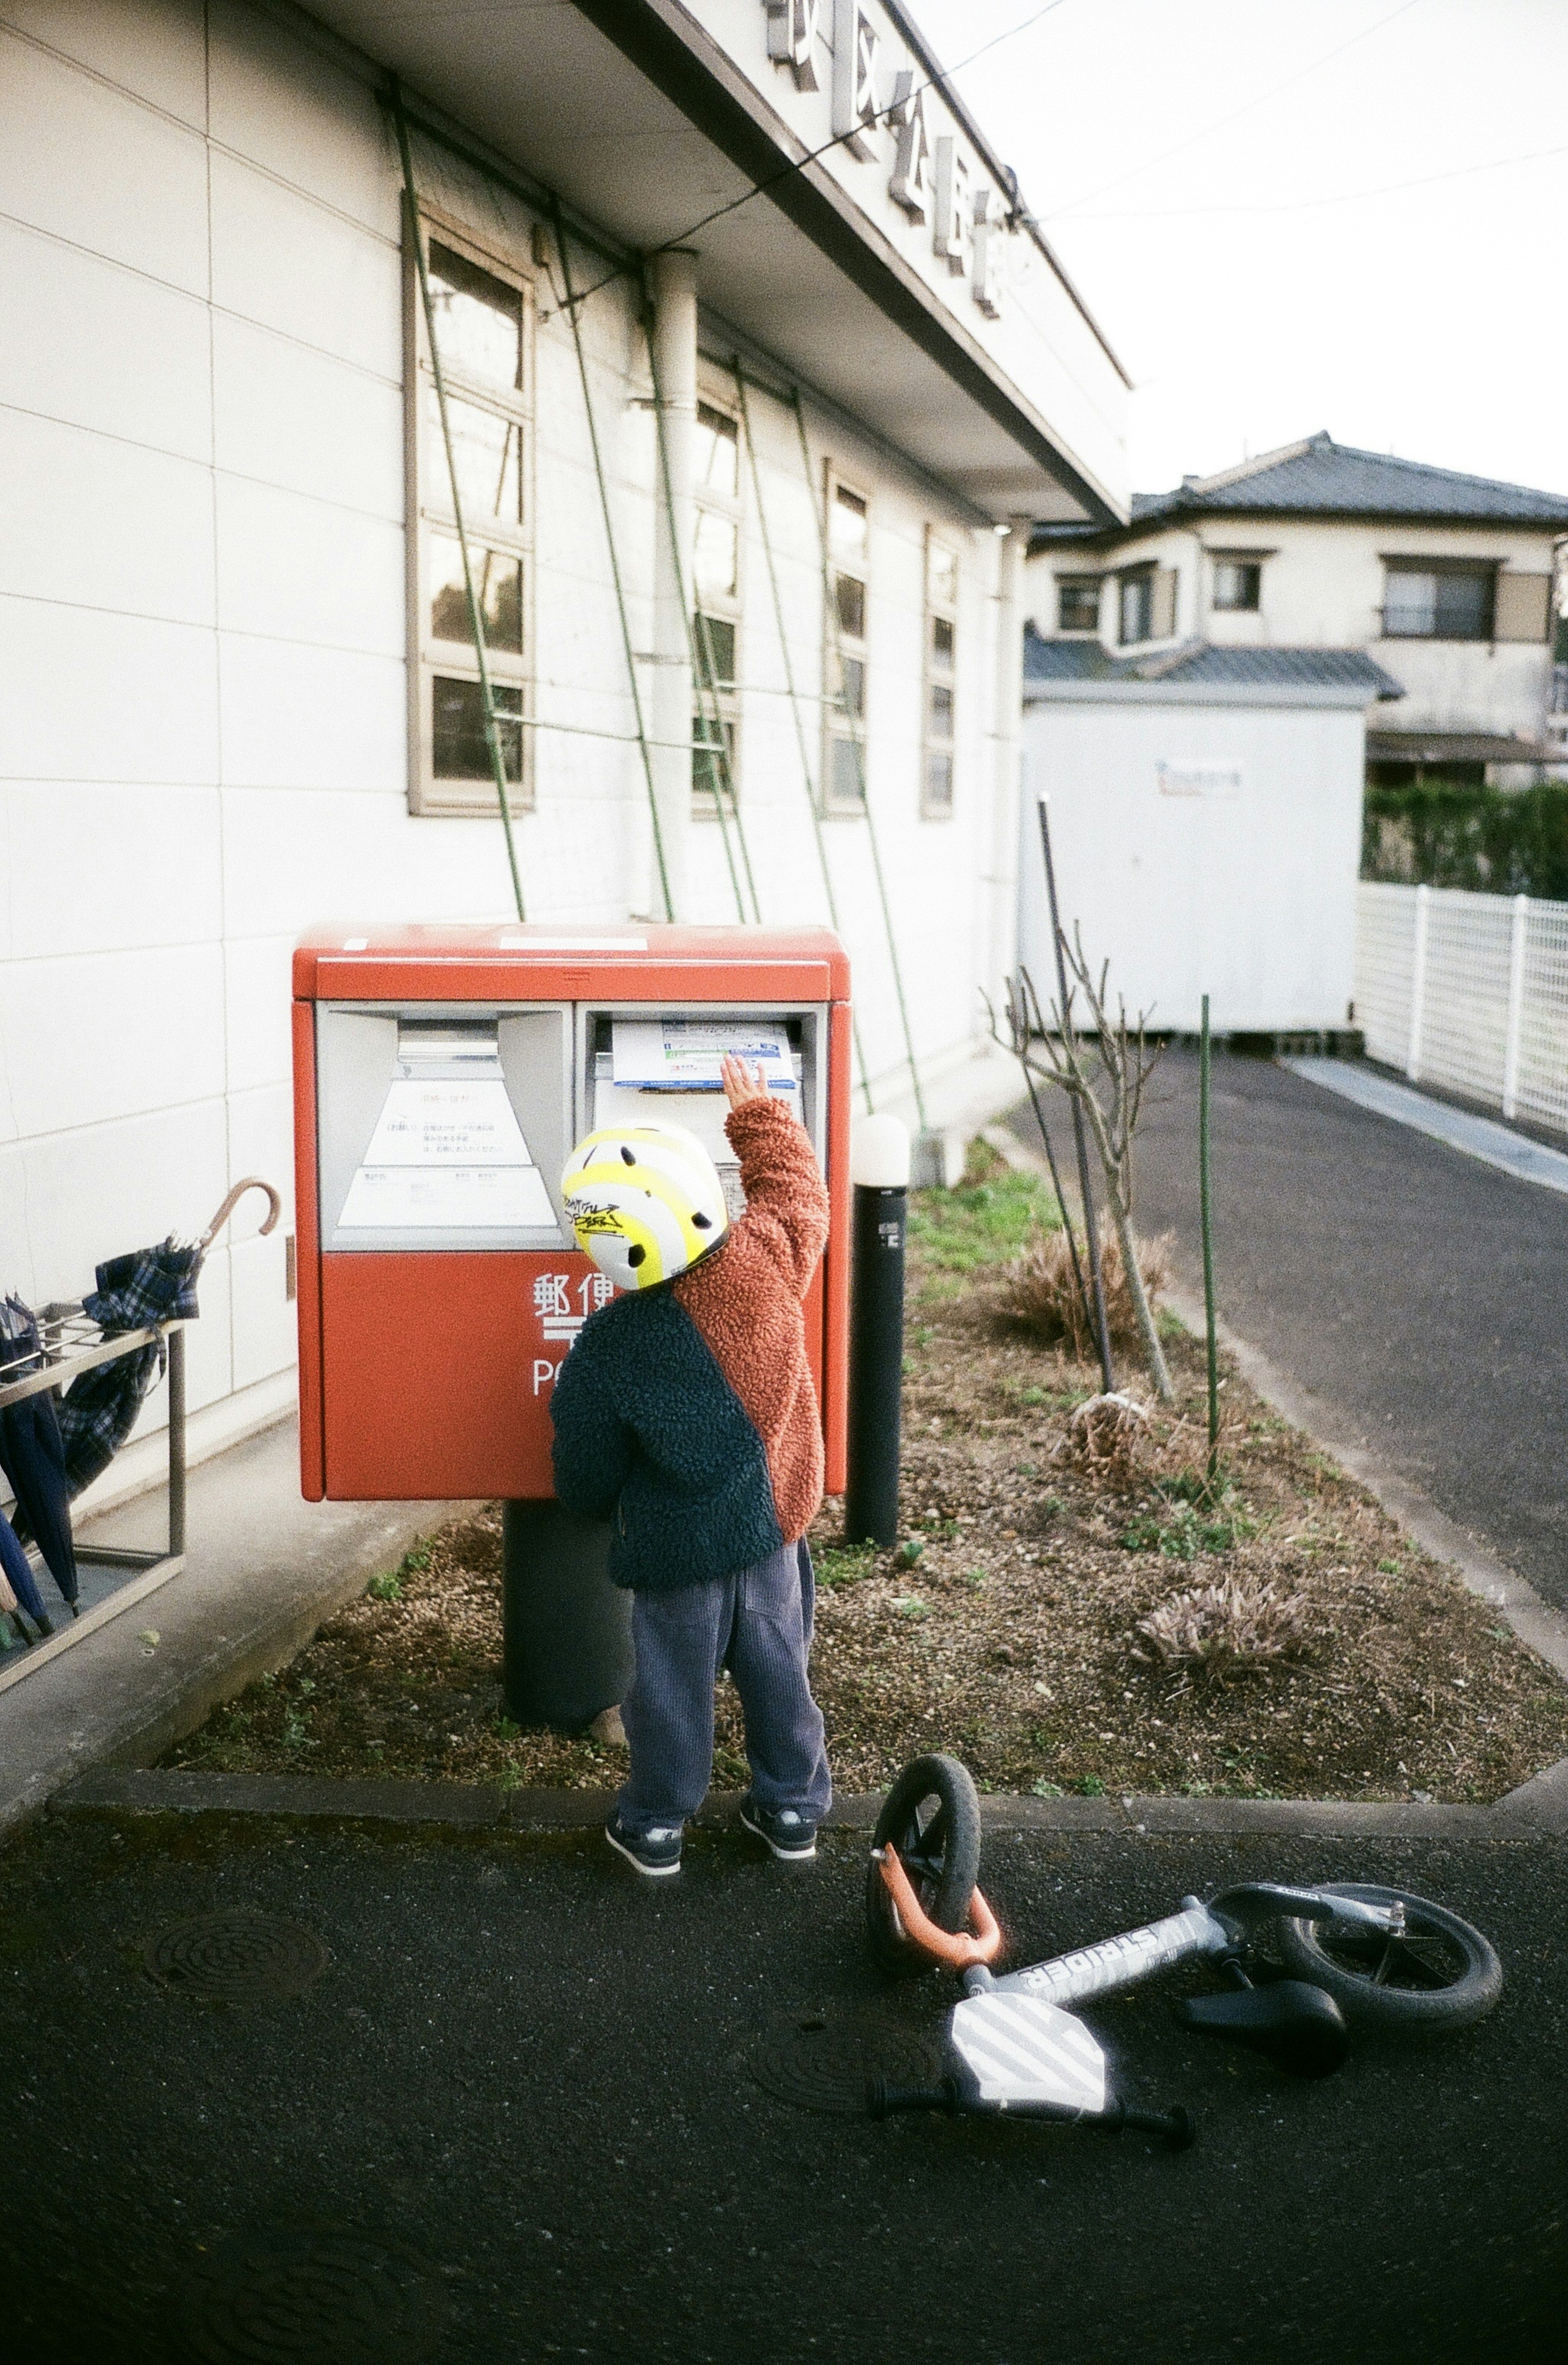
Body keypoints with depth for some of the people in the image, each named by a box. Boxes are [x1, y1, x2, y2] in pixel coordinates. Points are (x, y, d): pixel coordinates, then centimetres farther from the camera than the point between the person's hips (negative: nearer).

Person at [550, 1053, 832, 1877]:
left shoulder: (607, 1348, -21)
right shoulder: (767, 1259, -20)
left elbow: (587, 1470, -7)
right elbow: (794, 1184, 4)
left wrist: (594, 1506, 15)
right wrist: (757, 1113, 15)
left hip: (673, 1545, -3)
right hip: (773, 1520, 3)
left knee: (671, 1683, 14)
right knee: (777, 1669, 19)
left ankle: (655, 1823, 31)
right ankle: (793, 1807, 35)